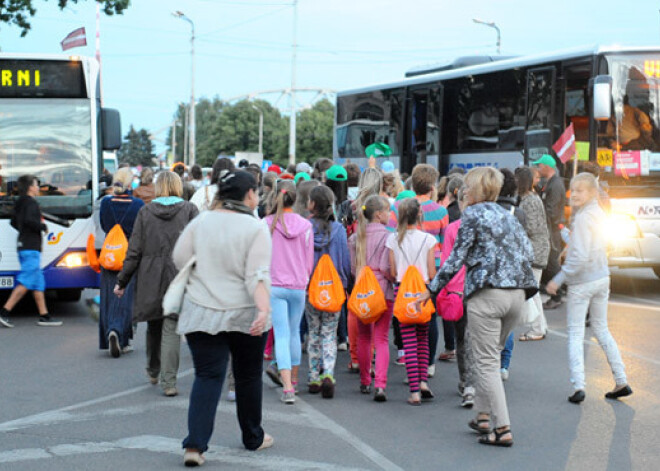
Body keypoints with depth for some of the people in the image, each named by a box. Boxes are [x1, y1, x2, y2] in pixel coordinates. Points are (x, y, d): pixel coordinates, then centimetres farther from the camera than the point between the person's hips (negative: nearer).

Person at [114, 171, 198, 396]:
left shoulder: (146, 211, 2)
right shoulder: (189, 210, -2)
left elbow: (134, 251, 1)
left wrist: (122, 281, 8)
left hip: (150, 278, 2)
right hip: (178, 277, -2)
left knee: (154, 327, 18)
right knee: (171, 328, 0)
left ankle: (153, 372, 36)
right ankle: (168, 381, -5)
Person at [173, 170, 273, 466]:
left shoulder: (200, 223, 2)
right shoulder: (256, 228, -9)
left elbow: (179, 259, 7)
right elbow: (258, 275, -19)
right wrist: (264, 309, -27)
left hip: (201, 314, 2)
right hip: (244, 314, -2)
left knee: (207, 377, 1)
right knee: (248, 376, 16)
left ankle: (195, 444, -14)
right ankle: (253, 438, 31)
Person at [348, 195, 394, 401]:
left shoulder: (356, 237, 4)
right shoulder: (386, 236, -10)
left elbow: (351, 266, 5)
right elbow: (386, 268, -16)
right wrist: (396, 278, 3)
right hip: (382, 291, -4)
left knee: (364, 337, 17)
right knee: (381, 339, -2)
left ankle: (365, 382, 26)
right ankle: (380, 384, -14)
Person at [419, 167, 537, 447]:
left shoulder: (472, 215, -5)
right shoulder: (507, 215, 16)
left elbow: (456, 258, -7)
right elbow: (528, 252, 14)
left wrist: (432, 290, 1)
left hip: (487, 293, -7)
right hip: (517, 293, 7)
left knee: (487, 362, -2)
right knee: (490, 355, 20)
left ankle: (503, 430, -6)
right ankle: (483, 415, 20)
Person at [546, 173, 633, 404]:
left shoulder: (583, 218, -18)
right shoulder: (599, 214, 7)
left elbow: (580, 257, -23)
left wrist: (559, 279, -18)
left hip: (582, 281, -8)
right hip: (602, 278, 8)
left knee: (575, 333, -1)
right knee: (601, 329, 17)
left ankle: (578, 385, -9)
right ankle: (621, 382, 16)